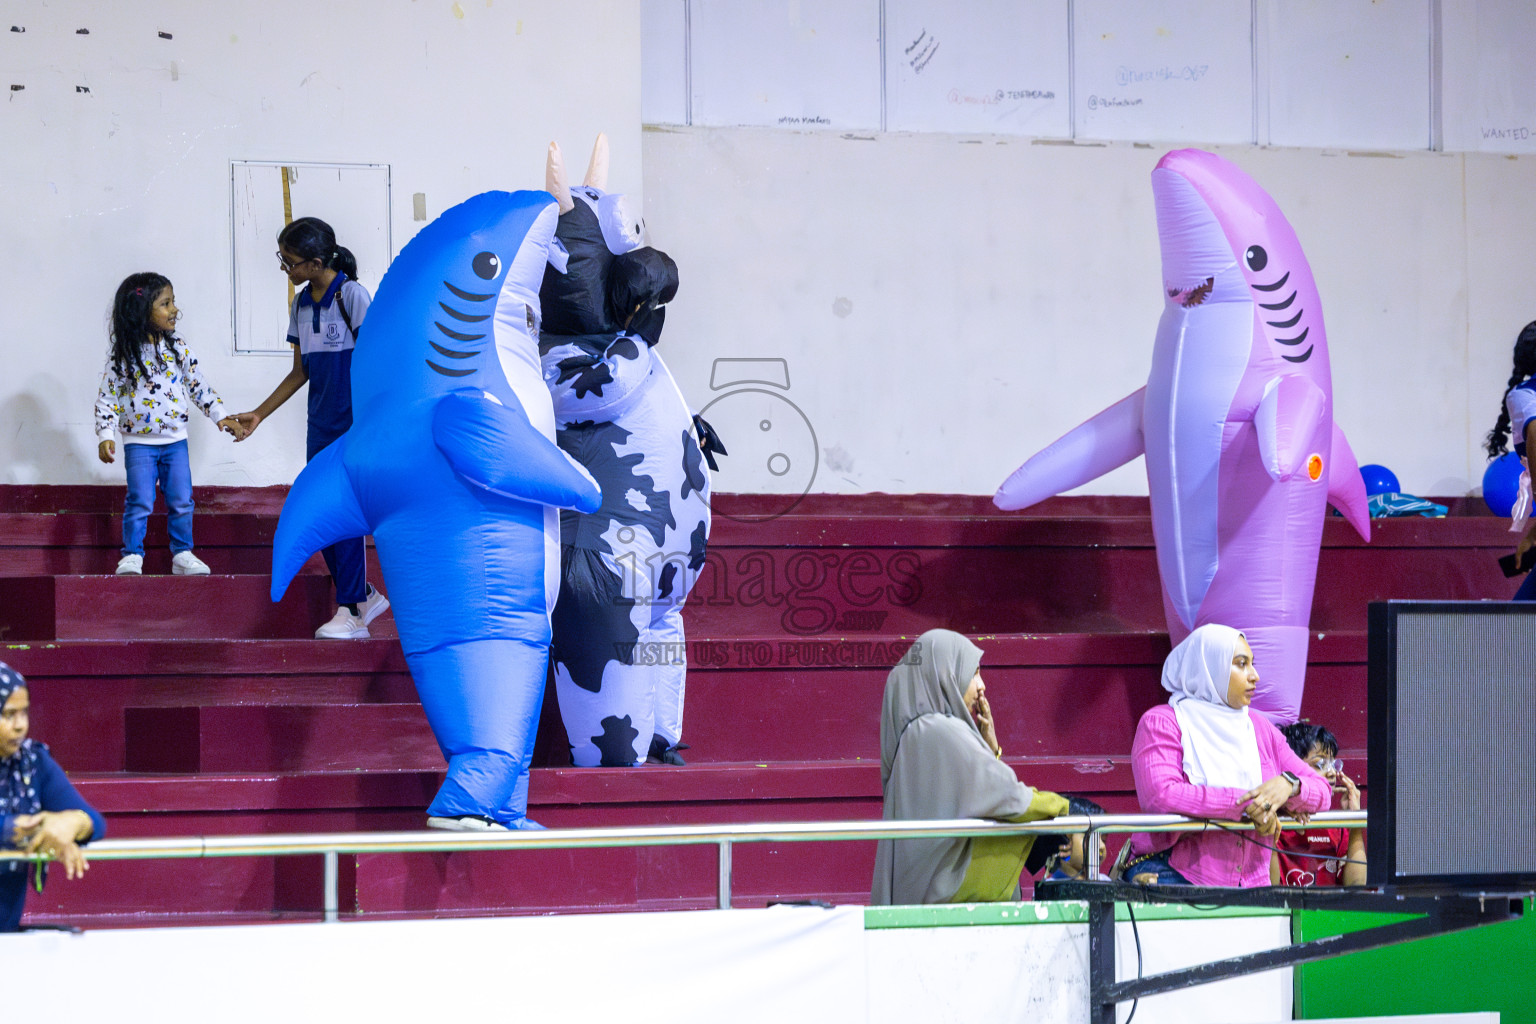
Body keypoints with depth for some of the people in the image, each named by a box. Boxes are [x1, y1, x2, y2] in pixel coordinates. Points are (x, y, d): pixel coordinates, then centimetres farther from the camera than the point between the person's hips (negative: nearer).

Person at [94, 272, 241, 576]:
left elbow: (199, 386, 8)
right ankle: (132, 557, -1)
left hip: (175, 440, 3)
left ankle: (182, 554, 13)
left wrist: (220, 416, 2)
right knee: (140, 502, -9)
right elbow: (107, 397, -6)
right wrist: (105, 436, -14)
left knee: (181, 501, 2)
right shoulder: (123, 355, -9)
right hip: (139, 443, -3)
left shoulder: (178, 349, 1)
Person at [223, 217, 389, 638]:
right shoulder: (301, 304, 12)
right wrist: (258, 414, 18)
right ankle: (365, 596, 17)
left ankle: (351, 612, -4)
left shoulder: (351, 295, -9)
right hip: (320, 426, 7)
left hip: (354, 424, -7)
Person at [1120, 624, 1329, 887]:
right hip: (1172, 874, -5)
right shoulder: (1161, 723, 0)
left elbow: (1320, 790, 15)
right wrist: (1247, 804, -16)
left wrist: (1289, 785, -10)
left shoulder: (1260, 729, 18)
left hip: (1249, 882, 5)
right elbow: (1160, 795, -17)